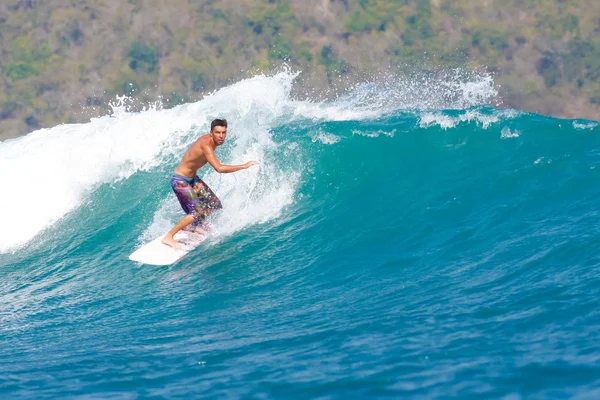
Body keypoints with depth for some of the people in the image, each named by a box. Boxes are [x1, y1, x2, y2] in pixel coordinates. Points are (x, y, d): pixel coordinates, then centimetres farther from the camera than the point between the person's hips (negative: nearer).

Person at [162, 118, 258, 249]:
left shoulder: (209, 138, -4)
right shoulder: (206, 145, -32)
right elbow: (219, 168, -42)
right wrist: (245, 166, -37)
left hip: (192, 178, 10)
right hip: (180, 181, -10)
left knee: (214, 204, 14)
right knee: (198, 211, -18)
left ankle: (190, 226, 34)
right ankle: (168, 237, -12)